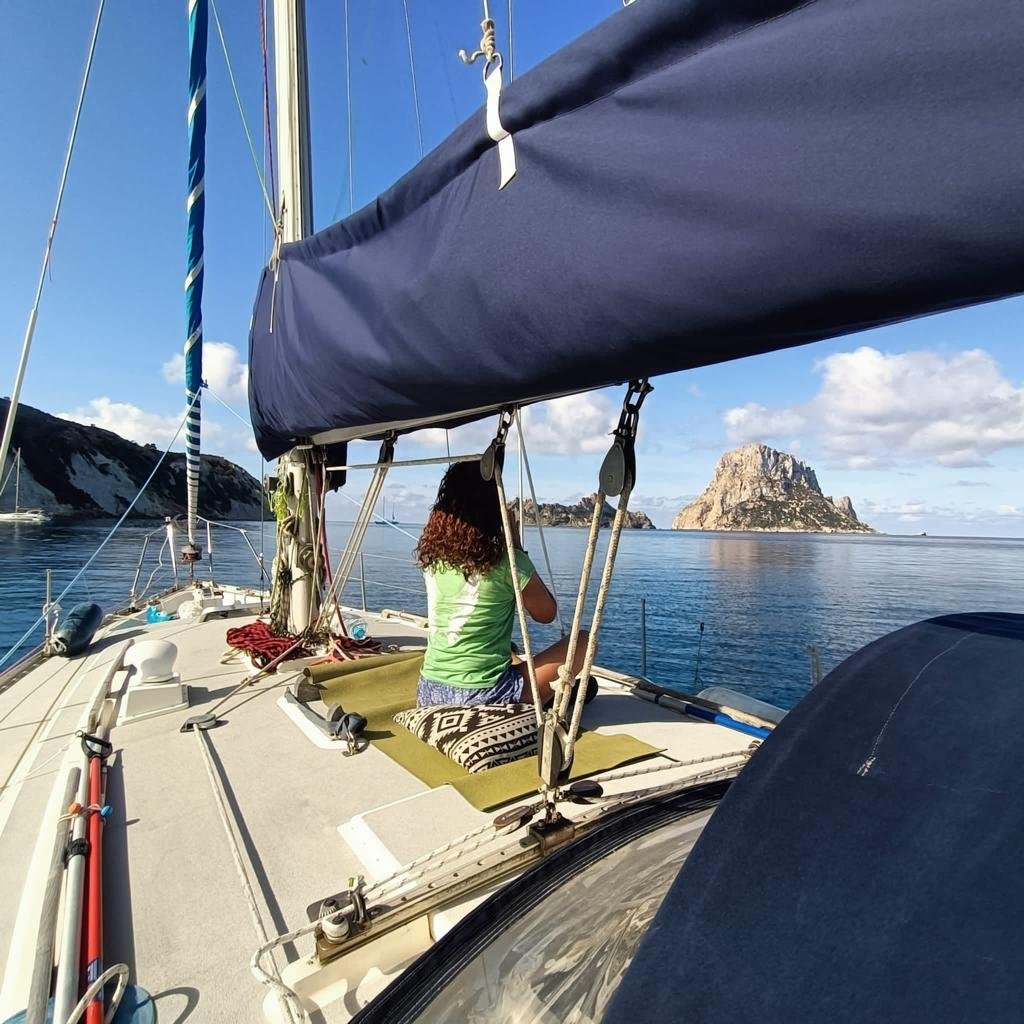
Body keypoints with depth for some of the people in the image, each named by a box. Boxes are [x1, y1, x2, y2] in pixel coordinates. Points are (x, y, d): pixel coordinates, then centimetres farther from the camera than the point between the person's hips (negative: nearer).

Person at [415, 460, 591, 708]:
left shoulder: (431, 555, -2)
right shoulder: (507, 561, -17)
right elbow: (546, 613, 0)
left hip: (429, 692, 6)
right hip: (483, 697, -6)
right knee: (583, 640, 8)